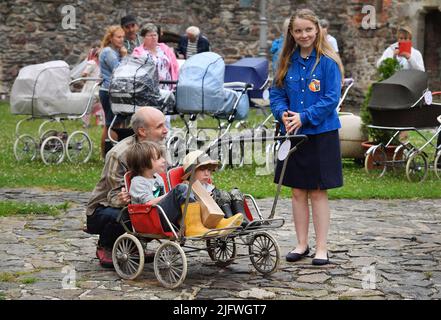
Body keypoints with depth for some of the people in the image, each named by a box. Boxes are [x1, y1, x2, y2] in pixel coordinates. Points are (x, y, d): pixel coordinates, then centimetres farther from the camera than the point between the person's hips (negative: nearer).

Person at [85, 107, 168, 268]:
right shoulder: (118, 155, -25)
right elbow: (114, 195, -24)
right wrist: (121, 200, -50)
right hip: (102, 208, -6)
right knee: (118, 216, -39)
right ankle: (104, 248, -4)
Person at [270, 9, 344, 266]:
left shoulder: (327, 62, -8)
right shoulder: (287, 62, 6)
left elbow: (332, 99, -13)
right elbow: (277, 94, 9)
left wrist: (304, 117, -19)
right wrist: (283, 114, -11)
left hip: (321, 135, -4)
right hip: (293, 134, 4)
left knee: (318, 192, 2)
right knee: (298, 192, 10)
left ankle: (321, 248, 10)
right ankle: (302, 244, 21)